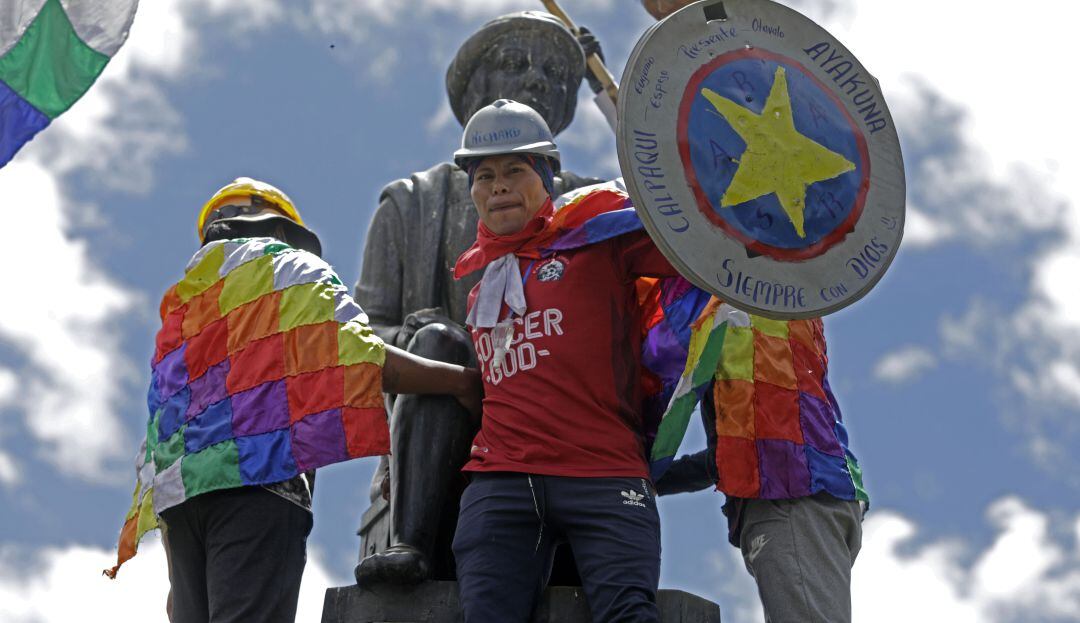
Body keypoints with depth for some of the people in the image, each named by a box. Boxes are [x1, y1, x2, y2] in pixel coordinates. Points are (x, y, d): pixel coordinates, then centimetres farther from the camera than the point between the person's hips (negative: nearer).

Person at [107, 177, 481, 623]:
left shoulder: (178, 309, 32)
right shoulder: (288, 268, 10)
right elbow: (357, 352, -5)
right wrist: (461, 381, 1)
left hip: (175, 491, 7)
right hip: (258, 475, -7)